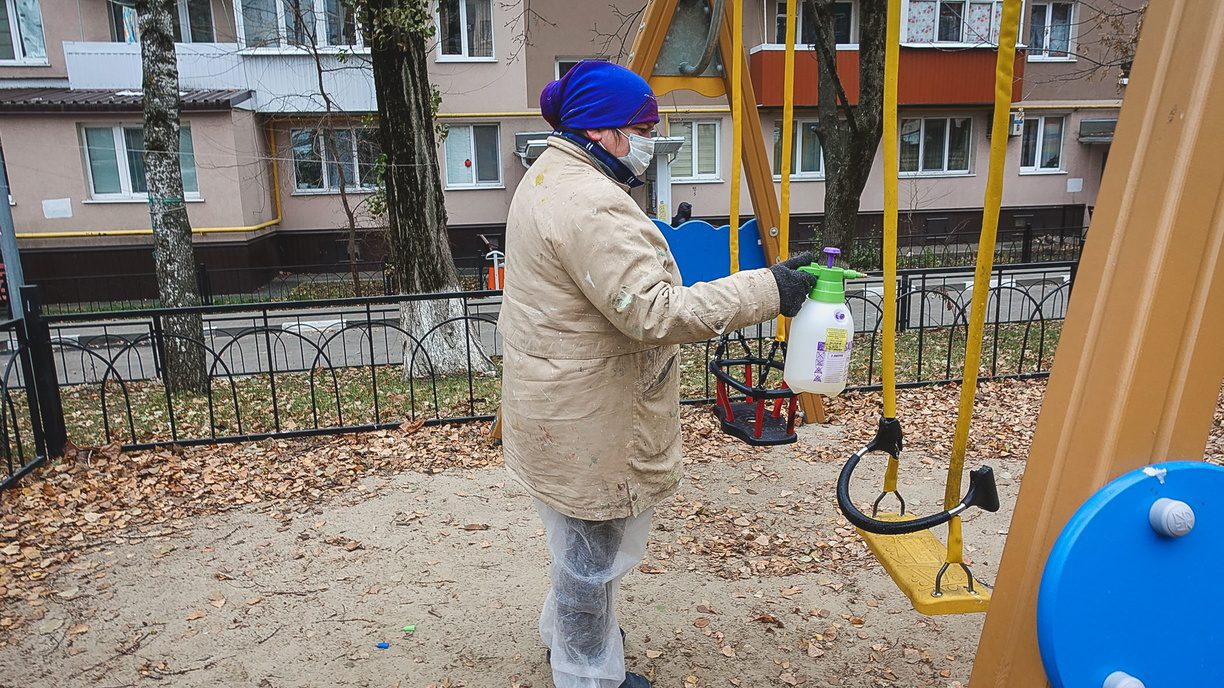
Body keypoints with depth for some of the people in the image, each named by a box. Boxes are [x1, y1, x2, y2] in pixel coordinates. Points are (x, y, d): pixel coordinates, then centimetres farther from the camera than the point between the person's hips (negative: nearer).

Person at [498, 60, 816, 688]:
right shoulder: (591, 204, -27)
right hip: (587, 420, -11)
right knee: (595, 548, 9)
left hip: (561, 401, 11)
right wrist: (765, 289, -27)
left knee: (580, 538, 28)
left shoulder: (548, 177, 9)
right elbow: (653, 312, -32)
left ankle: (564, 631, 50)